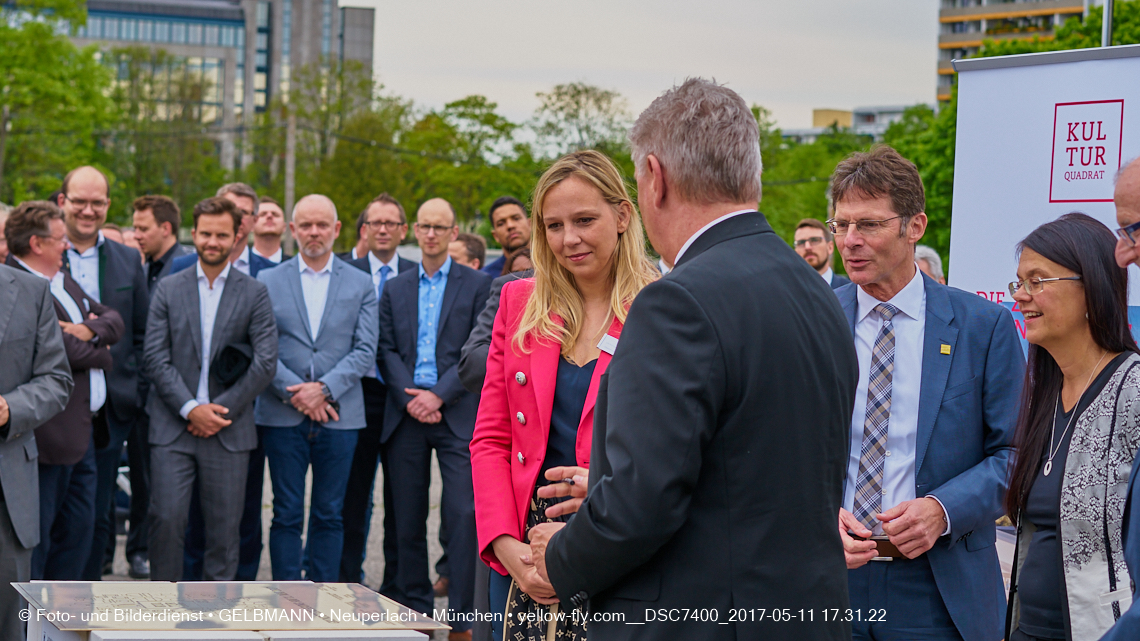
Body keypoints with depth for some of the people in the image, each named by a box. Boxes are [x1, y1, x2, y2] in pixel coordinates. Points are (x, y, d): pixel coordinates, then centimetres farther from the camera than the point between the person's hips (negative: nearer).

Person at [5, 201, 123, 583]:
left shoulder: (63, 281, 15)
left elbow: (114, 321, 12)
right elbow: (68, 350, -24)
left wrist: (90, 331, -11)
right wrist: (102, 355, -3)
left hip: (81, 429, 10)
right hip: (52, 434, -10)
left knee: (78, 528, 17)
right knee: (37, 535, -1)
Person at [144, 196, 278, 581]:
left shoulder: (255, 294, 5)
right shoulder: (168, 289, 7)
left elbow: (266, 362, -2)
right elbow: (156, 359, 1)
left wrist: (222, 409, -9)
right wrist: (190, 409, -11)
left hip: (228, 430, 0)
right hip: (172, 427, 0)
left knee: (224, 524, 3)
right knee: (166, 517, -6)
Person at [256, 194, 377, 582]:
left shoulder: (361, 285, 8)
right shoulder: (268, 281, 7)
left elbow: (365, 351, 1)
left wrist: (325, 388, -12)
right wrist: (294, 392, -12)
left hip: (339, 415, 1)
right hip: (283, 415, 0)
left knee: (329, 514, 4)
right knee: (287, 514, 1)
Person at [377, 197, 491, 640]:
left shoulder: (477, 285, 4)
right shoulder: (395, 289, 15)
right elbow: (387, 350, 8)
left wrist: (438, 395, -11)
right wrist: (411, 397, -8)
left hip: (457, 415, -3)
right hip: (405, 416, 3)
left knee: (462, 515, -10)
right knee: (408, 517, 6)